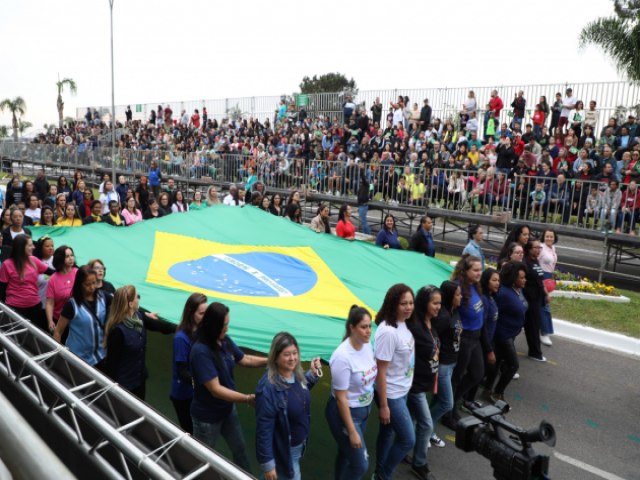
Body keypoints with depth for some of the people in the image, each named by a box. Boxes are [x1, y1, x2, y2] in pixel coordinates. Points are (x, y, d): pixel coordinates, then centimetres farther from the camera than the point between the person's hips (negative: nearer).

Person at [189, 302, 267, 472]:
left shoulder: (225, 341, -11)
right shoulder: (200, 351, -32)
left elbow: (244, 359, 6)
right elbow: (216, 390, -32)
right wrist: (248, 399, -31)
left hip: (228, 409, 7)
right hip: (207, 416, -7)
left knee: (240, 449, 25)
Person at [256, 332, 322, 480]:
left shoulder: (297, 374, -9)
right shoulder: (268, 387, -32)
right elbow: (264, 428, -25)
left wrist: (312, 374, -2)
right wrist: (267, 463, -20)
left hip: (299, 444, 7)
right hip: (283, 449, -7)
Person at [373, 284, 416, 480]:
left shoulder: (403, 324, -3)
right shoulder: (388, 332, -28)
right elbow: (381, 371, -23)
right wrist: (383, 405, -17)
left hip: (402, 390, 8)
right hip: (391, 394, -7)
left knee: (388, 432, 21)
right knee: (408, 439, 4)